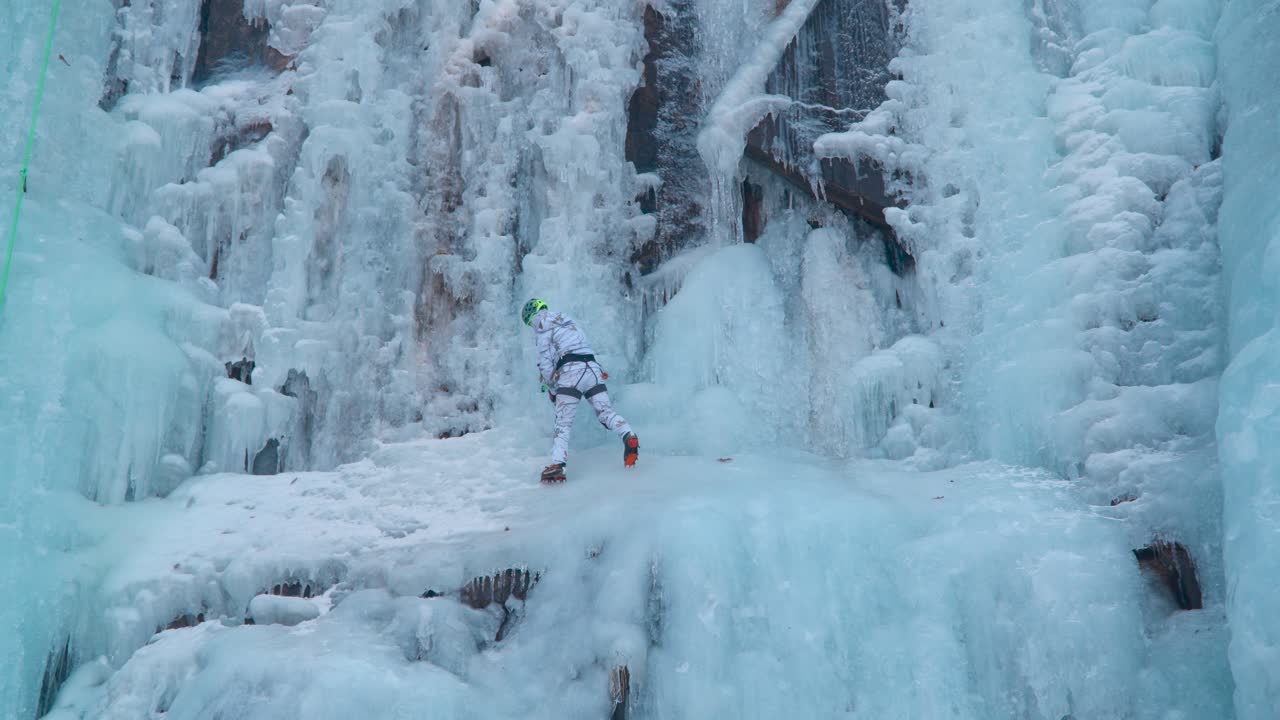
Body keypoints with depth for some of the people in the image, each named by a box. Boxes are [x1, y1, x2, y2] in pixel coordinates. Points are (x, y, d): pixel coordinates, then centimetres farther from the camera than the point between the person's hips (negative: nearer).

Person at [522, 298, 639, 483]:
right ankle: (629, 436, -27)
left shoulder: (543, 325, 7)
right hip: (593, 368, 6)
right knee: (606, 412, 0)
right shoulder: (567, 319, 30)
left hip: (570, 372, -6)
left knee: (563, 423, -4)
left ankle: (557, 464, -18)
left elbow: (545, 360, -1)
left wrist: (551, 387, 8)